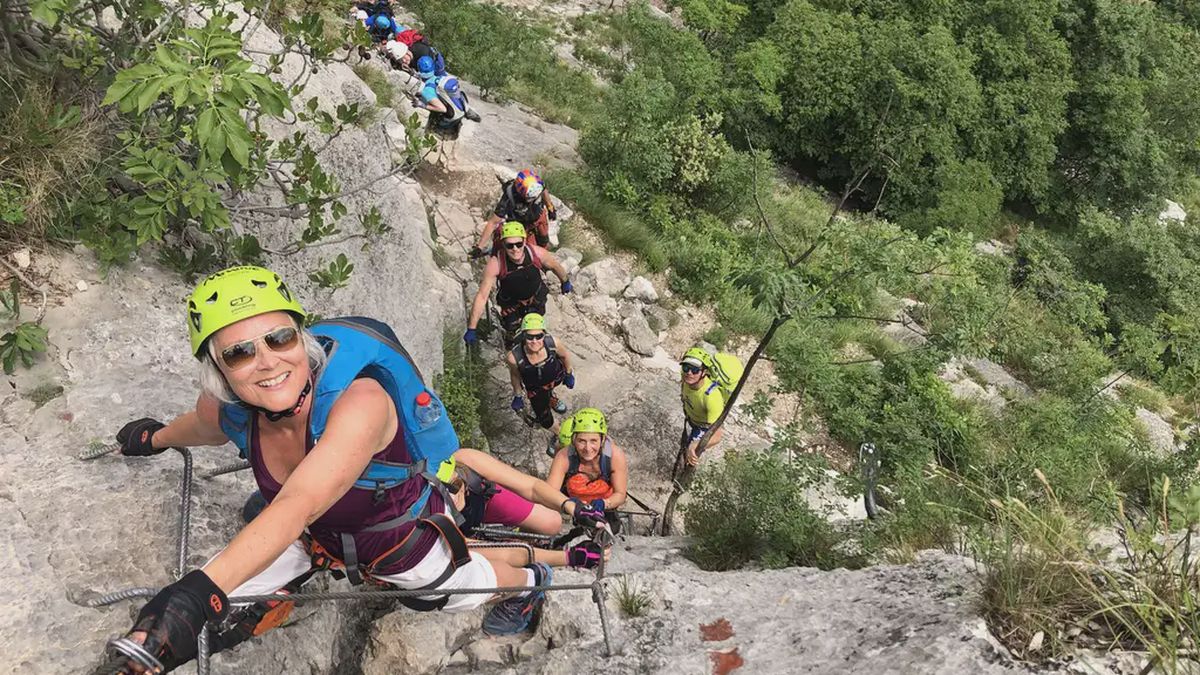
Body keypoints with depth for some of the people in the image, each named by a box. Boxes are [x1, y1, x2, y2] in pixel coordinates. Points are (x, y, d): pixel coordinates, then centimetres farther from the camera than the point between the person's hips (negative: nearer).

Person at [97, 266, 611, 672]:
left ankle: (530, 580, 60)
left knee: (463, 590, 24)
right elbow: (206, 428, 4)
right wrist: (155, 438, 25)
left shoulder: (358, 400, -44)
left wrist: (199, 590, -68)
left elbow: (298, 506, -56)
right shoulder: (225, 408, -23)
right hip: (315, 536, 4)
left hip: (401, 535, -4)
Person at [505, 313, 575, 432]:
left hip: (556, 377, 0)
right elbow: (515, 375, -14)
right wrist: (518, 396, 1)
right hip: (535, 388, 0)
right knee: (545, 420, 10)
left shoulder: (552, 343, -37)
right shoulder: (514, 357, -39)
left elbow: (565, 355, -12)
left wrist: (569, 374, 5)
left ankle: (551, 398, 65)